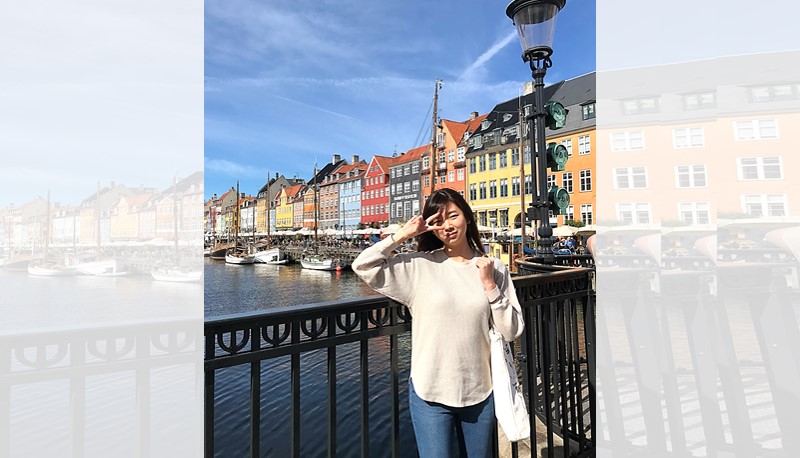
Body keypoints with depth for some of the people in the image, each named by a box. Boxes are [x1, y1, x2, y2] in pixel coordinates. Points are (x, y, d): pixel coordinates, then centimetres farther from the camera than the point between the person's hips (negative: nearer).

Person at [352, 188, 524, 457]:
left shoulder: (494, 268, -1)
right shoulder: (419, 266, -7)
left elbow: (512, 332, -3)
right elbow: (362, 267, -14)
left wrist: (489, 285, -14)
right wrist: (403, 235, -16)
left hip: (480, 392, 3)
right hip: (430, 393, -2)